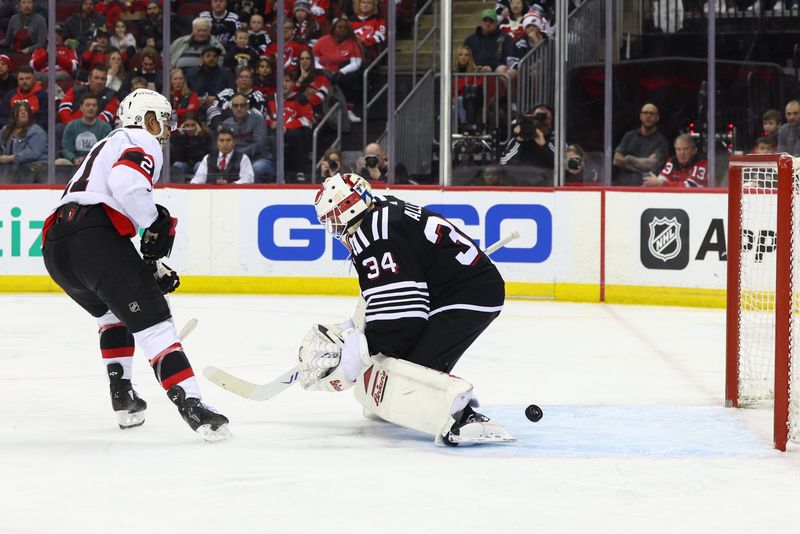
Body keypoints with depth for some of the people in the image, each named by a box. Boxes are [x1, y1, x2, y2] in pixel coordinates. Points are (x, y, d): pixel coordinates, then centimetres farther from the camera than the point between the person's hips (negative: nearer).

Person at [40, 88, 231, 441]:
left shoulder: (108, 146, 37)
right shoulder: (142, 142, 8)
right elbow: (127, 185, -15)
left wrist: (152, 266, 29)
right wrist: (158, 224, -2)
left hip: (55, 247, 9)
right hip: (94, 237, -9)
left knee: (113, 313, 32)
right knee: (151, 319, -10)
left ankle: (122, 399, 24)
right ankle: (190, 405, -21)